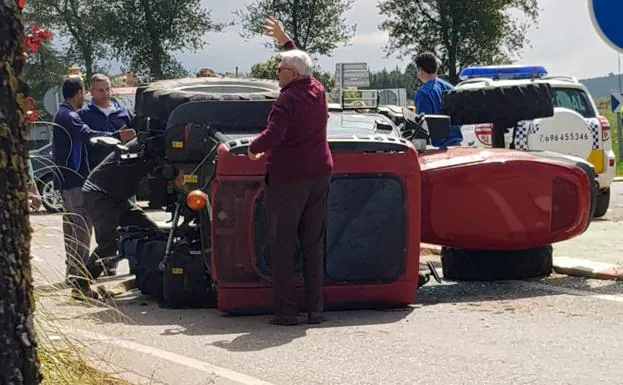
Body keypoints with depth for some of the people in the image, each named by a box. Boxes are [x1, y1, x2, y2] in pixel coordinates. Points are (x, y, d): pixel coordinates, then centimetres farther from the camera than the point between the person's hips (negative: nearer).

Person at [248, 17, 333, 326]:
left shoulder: (287, 100, -16)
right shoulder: (317, 90, 7)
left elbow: (272, 136, -28)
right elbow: (303, 64, 29)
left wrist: (254, 148, -8)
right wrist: (285, 41, 40)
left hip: (287, 178, -7)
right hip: (319, 174, 7)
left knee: (283, 245, -1)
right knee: (314, 244, 10)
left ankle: (286, 311, -2)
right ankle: (316, 309, 10)